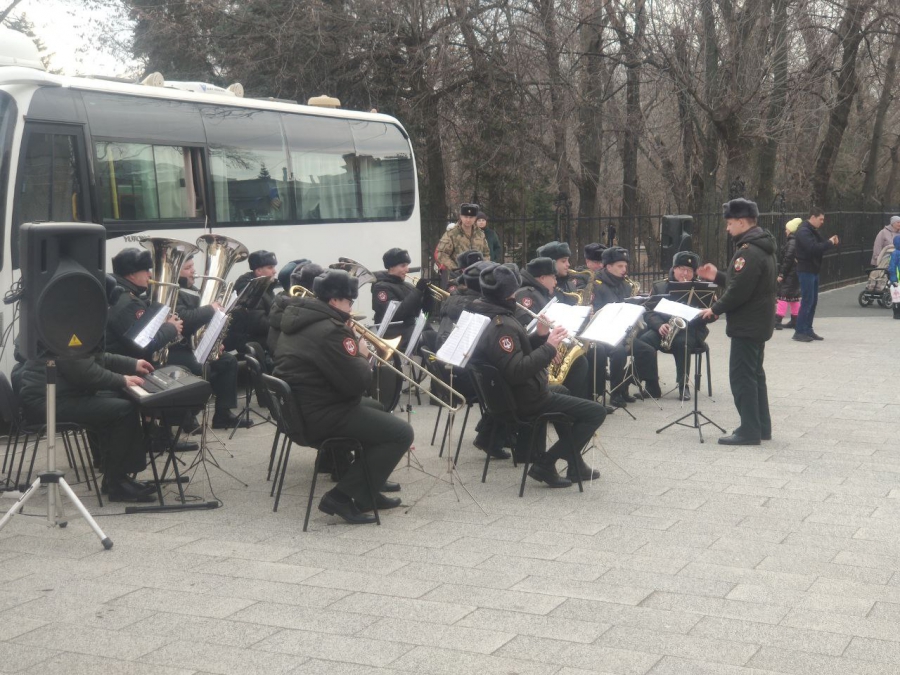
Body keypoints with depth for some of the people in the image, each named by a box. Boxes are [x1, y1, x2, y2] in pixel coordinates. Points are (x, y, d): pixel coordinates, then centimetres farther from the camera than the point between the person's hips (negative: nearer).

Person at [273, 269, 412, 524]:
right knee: (401, 433, -7)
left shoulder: (299, 319, 10)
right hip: (321, 416, -11)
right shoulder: (330, 331, -22)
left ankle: (368, 492, 28)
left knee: (377, 410, 29)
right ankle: (343, 497, -8)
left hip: (298, 408, 11)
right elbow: (357, 383, -23)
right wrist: (362, 356, -4)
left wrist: (354, 352, 6)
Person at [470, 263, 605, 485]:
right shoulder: (501, 326, -26)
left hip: (510, 393, 11)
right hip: (525, 400, -11)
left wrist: (540, 336, -2)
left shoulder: (487, 317, 7)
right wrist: (549, 347, -28)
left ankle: (575, 463, 33)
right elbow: (516, 371, -35)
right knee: (596, 412, -7)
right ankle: (545, 463, -4)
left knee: (562, 391, 38)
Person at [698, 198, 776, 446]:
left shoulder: (749, 251, -21)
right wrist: (717, 276, 14)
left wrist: (715, 309, -14)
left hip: (747, 325, -11)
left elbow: (739, 291, -26)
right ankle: (761, 427, 23)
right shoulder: (761, 246, 13)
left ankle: (749, 430, -3)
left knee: (742, 375, -6)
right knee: (754, 374, 16)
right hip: (758, 323, 11)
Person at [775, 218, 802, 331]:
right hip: (797, 274, 10)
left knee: (784, 296, -10)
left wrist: (781, 274, -18)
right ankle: (794, 321, 19)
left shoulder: (792, 242, -16)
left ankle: (777, 320, -13)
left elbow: (788, 259, -20)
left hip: (789, 274, -10)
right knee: (794, 297, 14)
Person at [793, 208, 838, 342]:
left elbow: (821, 245, 17)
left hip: (813, 270, 10)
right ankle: (799, 331, -4)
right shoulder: (803, 231, -15)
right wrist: (829, 243, -18)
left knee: (813, 301, 12)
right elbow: (813, 248, -27)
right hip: (806, 270, -10)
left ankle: (808, 330, 18)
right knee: (807, 301, -8)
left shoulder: (814, 231, 17)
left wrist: (832, 242, -2)